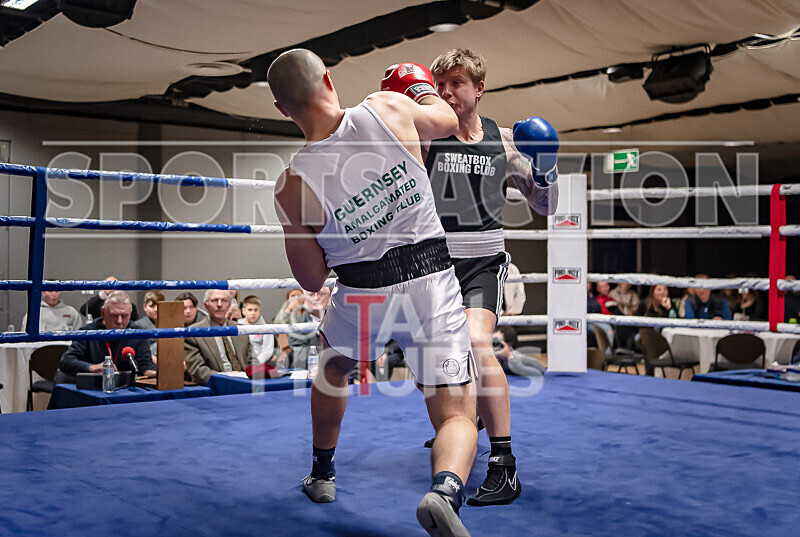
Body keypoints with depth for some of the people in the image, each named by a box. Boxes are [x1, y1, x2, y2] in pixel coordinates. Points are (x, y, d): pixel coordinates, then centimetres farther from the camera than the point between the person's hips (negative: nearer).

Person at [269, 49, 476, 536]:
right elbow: (446, 120, 14)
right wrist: (420, 89, 35)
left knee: (333, 367, 33)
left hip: (364, 295, 1)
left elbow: (311, 280, -1)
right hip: (432, 280, 0)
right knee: (457, 416, 4)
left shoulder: (292, 186, -12)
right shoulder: (389, 108, -10)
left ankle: (322, 475, 49)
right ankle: (446, 490, -28)